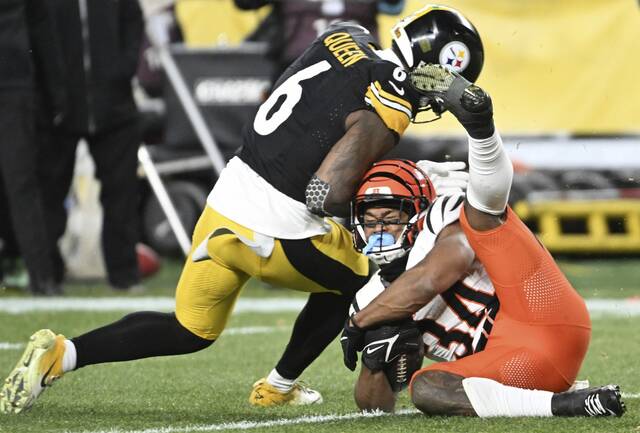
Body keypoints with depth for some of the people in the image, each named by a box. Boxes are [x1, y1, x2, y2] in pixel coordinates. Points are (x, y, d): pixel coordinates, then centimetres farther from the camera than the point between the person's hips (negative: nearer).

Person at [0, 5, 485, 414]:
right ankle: (278, 387, 33)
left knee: (188, 331, 22)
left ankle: (61, 354, 9)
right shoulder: (385, 114, -17)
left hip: (225, 202, 7)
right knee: (355, 282, 24)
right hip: (274, 234, -7)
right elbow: (329, 195, -25)